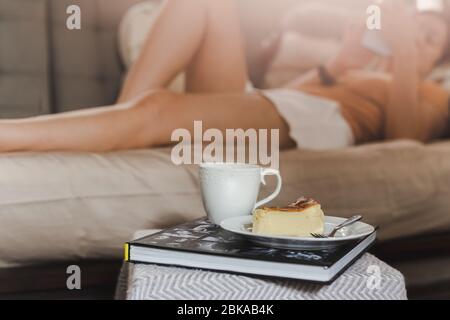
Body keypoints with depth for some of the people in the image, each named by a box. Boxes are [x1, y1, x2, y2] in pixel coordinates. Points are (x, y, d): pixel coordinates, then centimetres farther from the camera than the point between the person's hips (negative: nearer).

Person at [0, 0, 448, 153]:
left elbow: (402, 139, -1)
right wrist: (338, 65, 15)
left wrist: (405, 51, -1)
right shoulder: (354, 75, 39)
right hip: (252, 103, 7)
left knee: (156, 110, -32)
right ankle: (121, 113, -18)